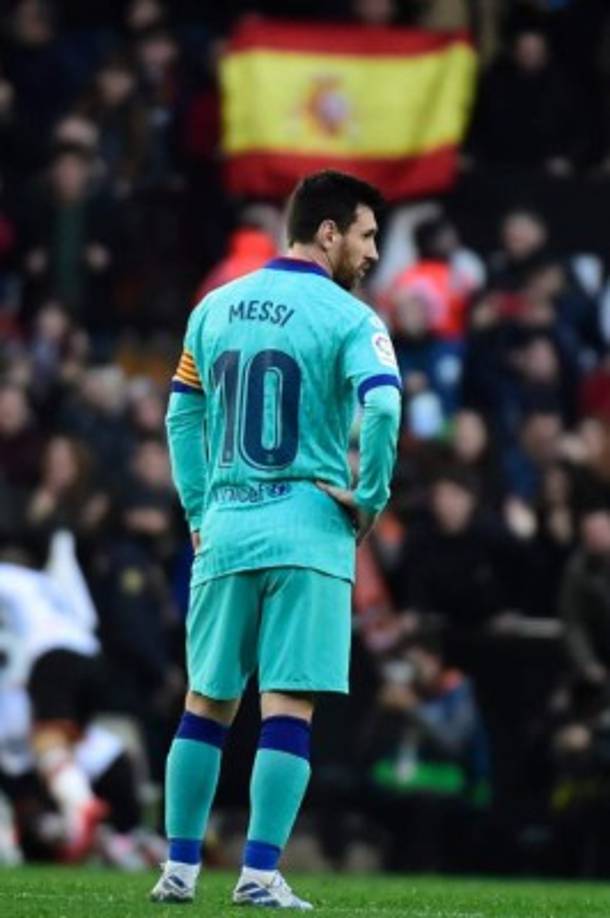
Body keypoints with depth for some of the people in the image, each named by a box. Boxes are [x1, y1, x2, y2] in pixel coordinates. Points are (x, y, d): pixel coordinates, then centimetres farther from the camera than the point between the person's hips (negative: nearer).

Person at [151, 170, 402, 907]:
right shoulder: (348, 319, -6)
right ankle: (260, 874, -7)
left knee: (206, 703, 12)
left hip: (224, 531, 5)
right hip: (309, 531, -5)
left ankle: (180, 867, 12)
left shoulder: (215, 308, 11)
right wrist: (371, 498, -8)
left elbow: (181, 416, 15)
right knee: (288, 708, -3)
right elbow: (382, 405, -21)